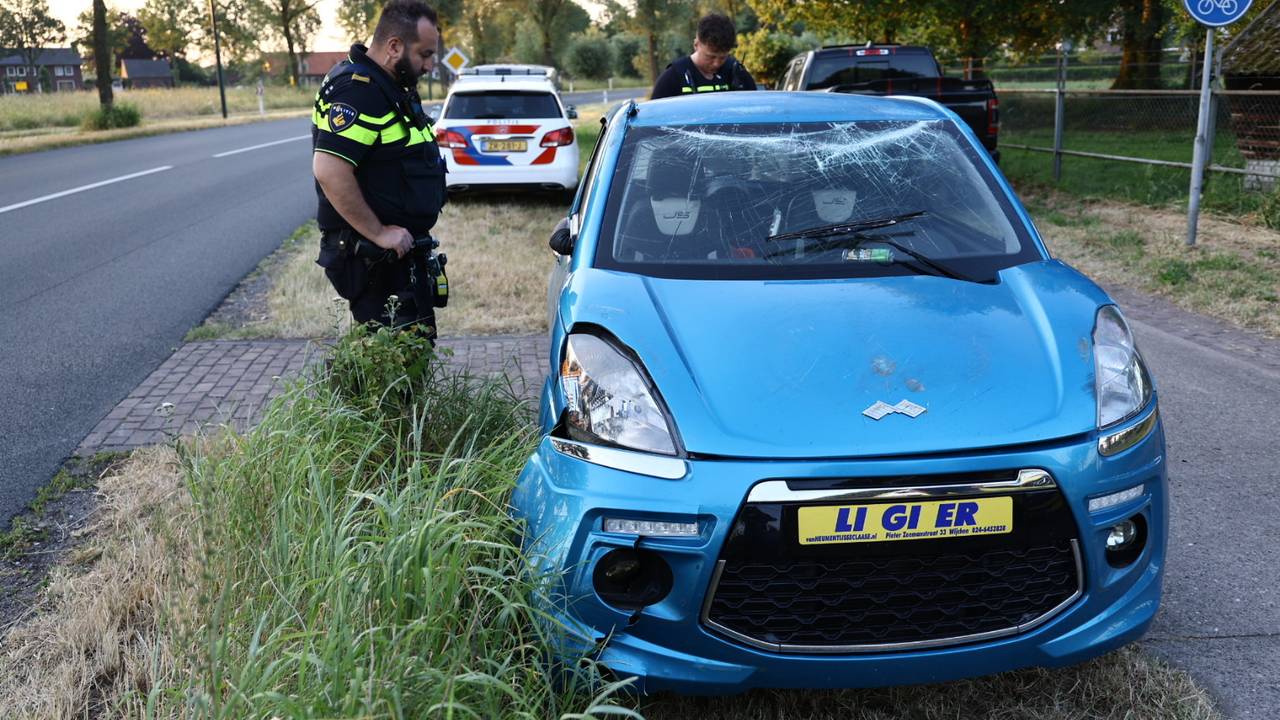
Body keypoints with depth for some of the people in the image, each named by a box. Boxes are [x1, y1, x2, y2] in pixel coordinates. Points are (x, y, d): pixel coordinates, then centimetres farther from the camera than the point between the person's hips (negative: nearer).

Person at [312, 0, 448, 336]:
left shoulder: (390, 87, 13)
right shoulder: (357, 89, -19)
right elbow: (328, 171, -29)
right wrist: (379, 233, -24)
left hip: (399, 248, 11)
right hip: (375, 258, -10)